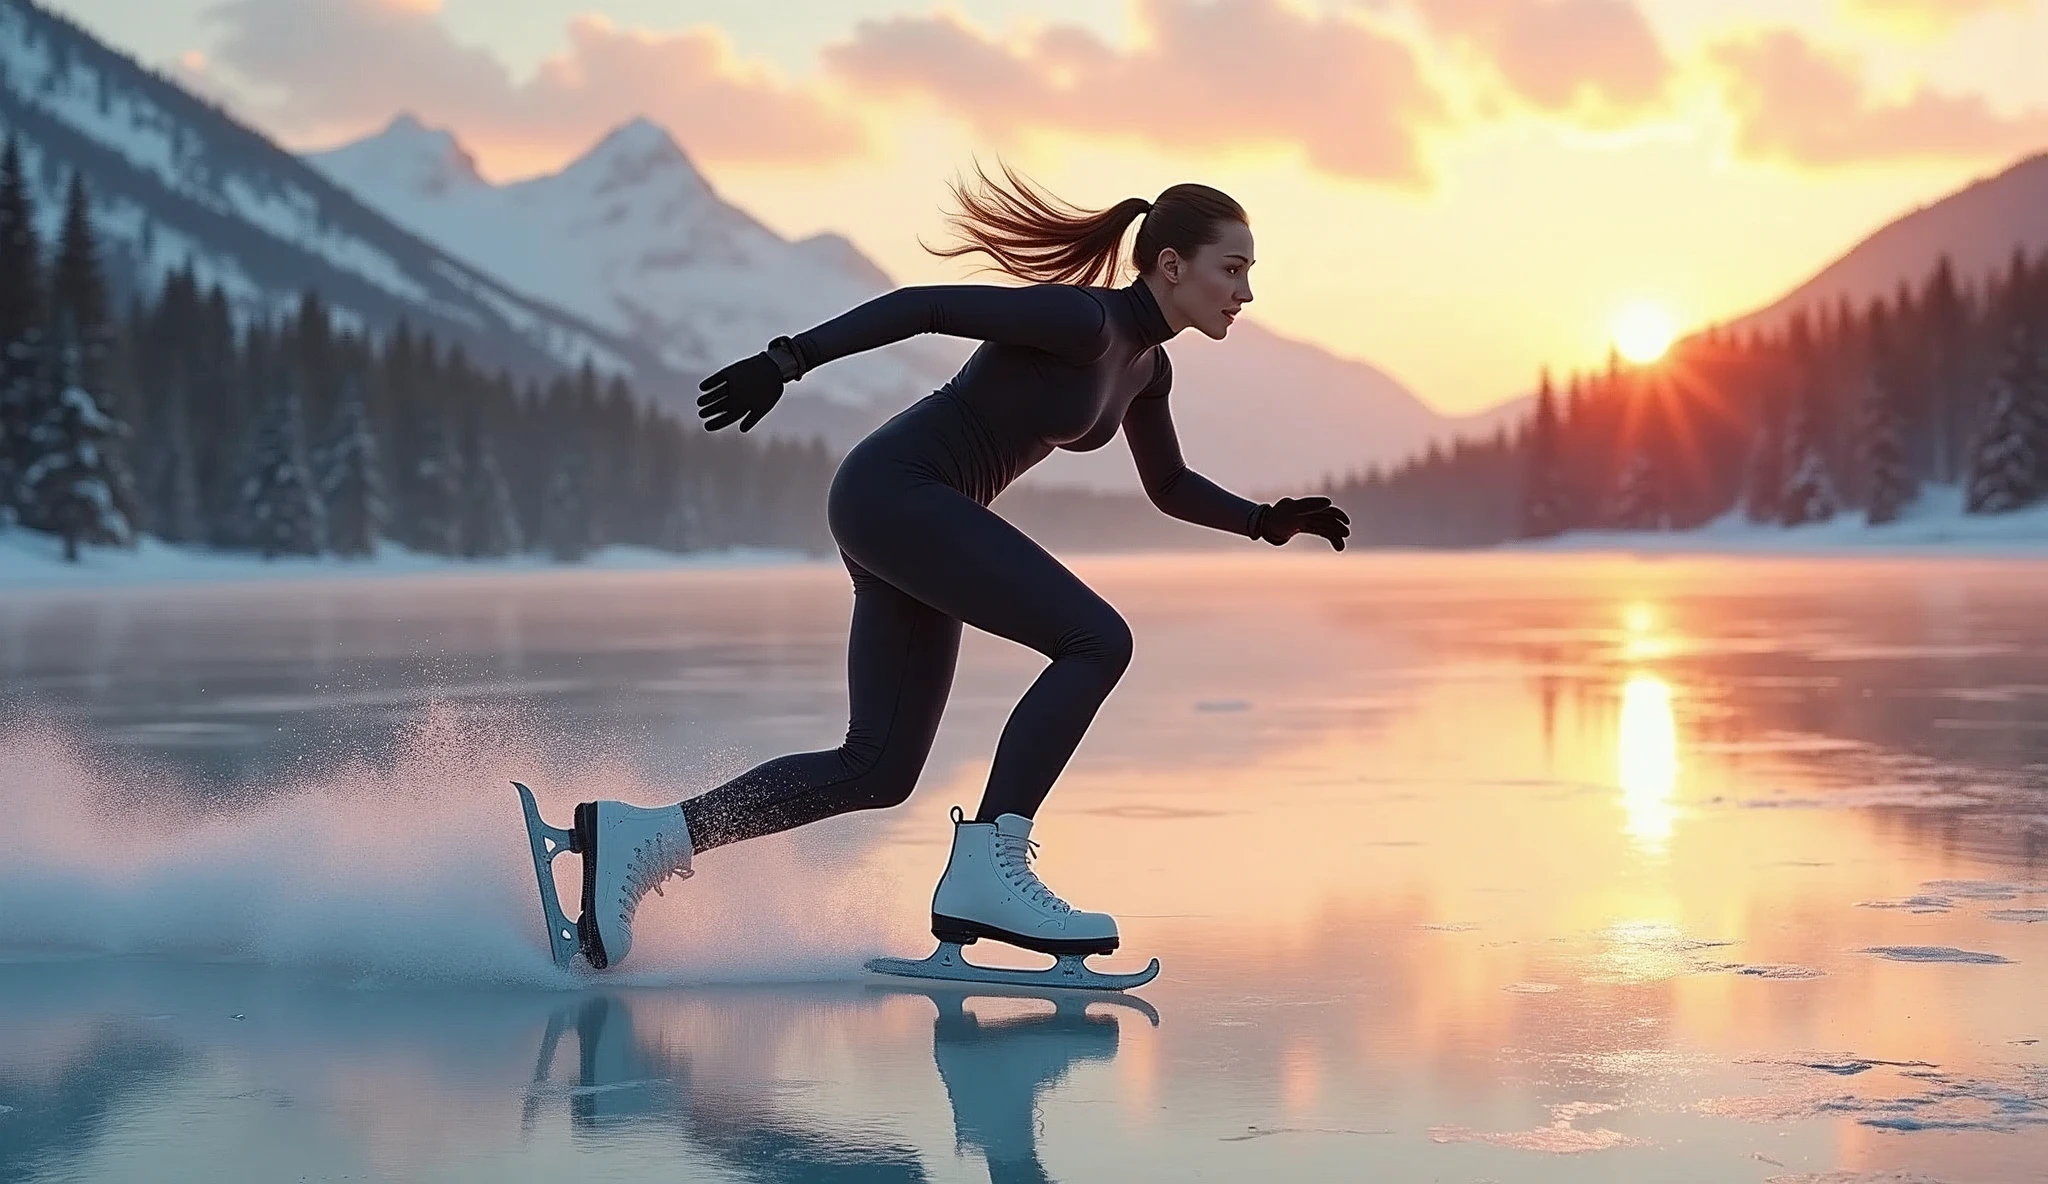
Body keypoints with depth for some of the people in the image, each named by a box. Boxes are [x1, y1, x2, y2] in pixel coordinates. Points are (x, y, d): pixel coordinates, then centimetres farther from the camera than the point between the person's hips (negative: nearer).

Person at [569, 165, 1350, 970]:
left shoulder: (1145, 365, 14)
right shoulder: (1082, 320, -14)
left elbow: (1170, 488, 29)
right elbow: (922, 304, -18)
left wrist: (1267, 521, 16)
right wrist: (788, 360, -25)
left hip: (921, 514, 10)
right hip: (895, 489, -10)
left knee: (880, 769, 6)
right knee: (1097, 641, -18)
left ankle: (641, 837, 7)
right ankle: (985, 871, -21)